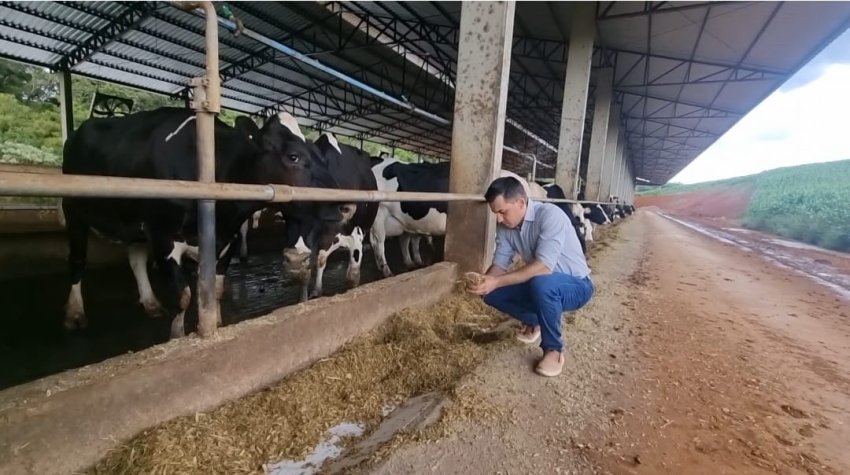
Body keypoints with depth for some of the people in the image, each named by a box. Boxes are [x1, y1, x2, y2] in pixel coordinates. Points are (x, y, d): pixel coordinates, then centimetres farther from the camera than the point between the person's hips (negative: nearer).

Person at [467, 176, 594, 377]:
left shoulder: (550, 214, -28)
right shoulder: (505, 226, -7)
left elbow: (543, 266, -37)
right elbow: (500, 264, -5)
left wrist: (497, 281, -39)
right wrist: (485, 280, -27)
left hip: (576, 285, -6)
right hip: (539, 285, 7)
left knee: (541, 284, -38)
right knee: (492, 294, -9)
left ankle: (553, 349, -14)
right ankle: (534, 322, 18)